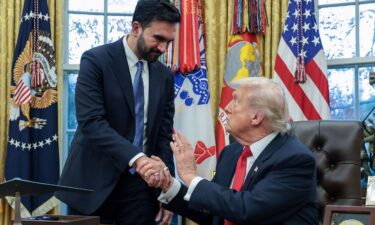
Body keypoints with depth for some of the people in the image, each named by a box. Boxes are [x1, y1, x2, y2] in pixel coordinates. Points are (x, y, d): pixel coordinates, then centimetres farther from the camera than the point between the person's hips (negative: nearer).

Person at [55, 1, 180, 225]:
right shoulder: (96, 60, -8)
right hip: (95, 181, -4)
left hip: (140, 185, 4)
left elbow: (164, 135, 9)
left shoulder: (165, 76, 8)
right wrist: (137, 158, -30)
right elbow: (91, 122, -19)